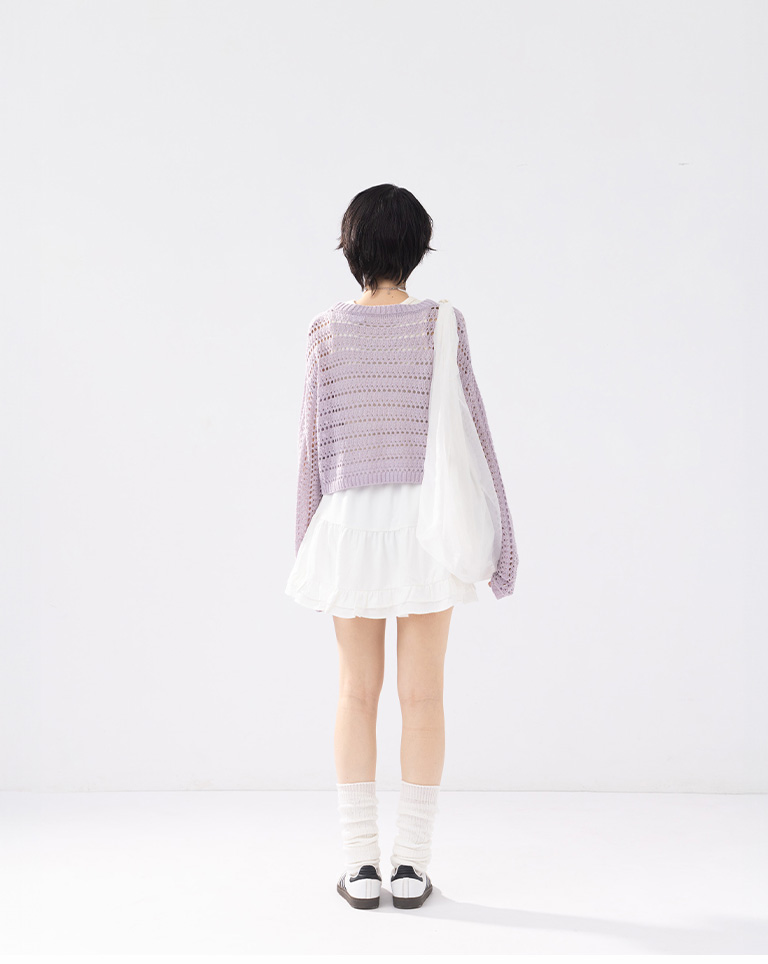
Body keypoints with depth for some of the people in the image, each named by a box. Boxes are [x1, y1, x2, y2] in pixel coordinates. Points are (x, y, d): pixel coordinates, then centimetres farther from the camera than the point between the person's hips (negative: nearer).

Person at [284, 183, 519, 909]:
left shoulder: (328, 330, 0)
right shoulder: (440, 324, -3)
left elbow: (314, 440, 1)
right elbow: (469, 429, -4)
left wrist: (309, 541, 10)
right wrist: (498, 535, 3)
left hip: (352, 521, 1)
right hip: (426, 519, 0)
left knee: (357, 693, 10)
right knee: (422, 695, 6)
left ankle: (361, 865, 14)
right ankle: (411, 865, 13)